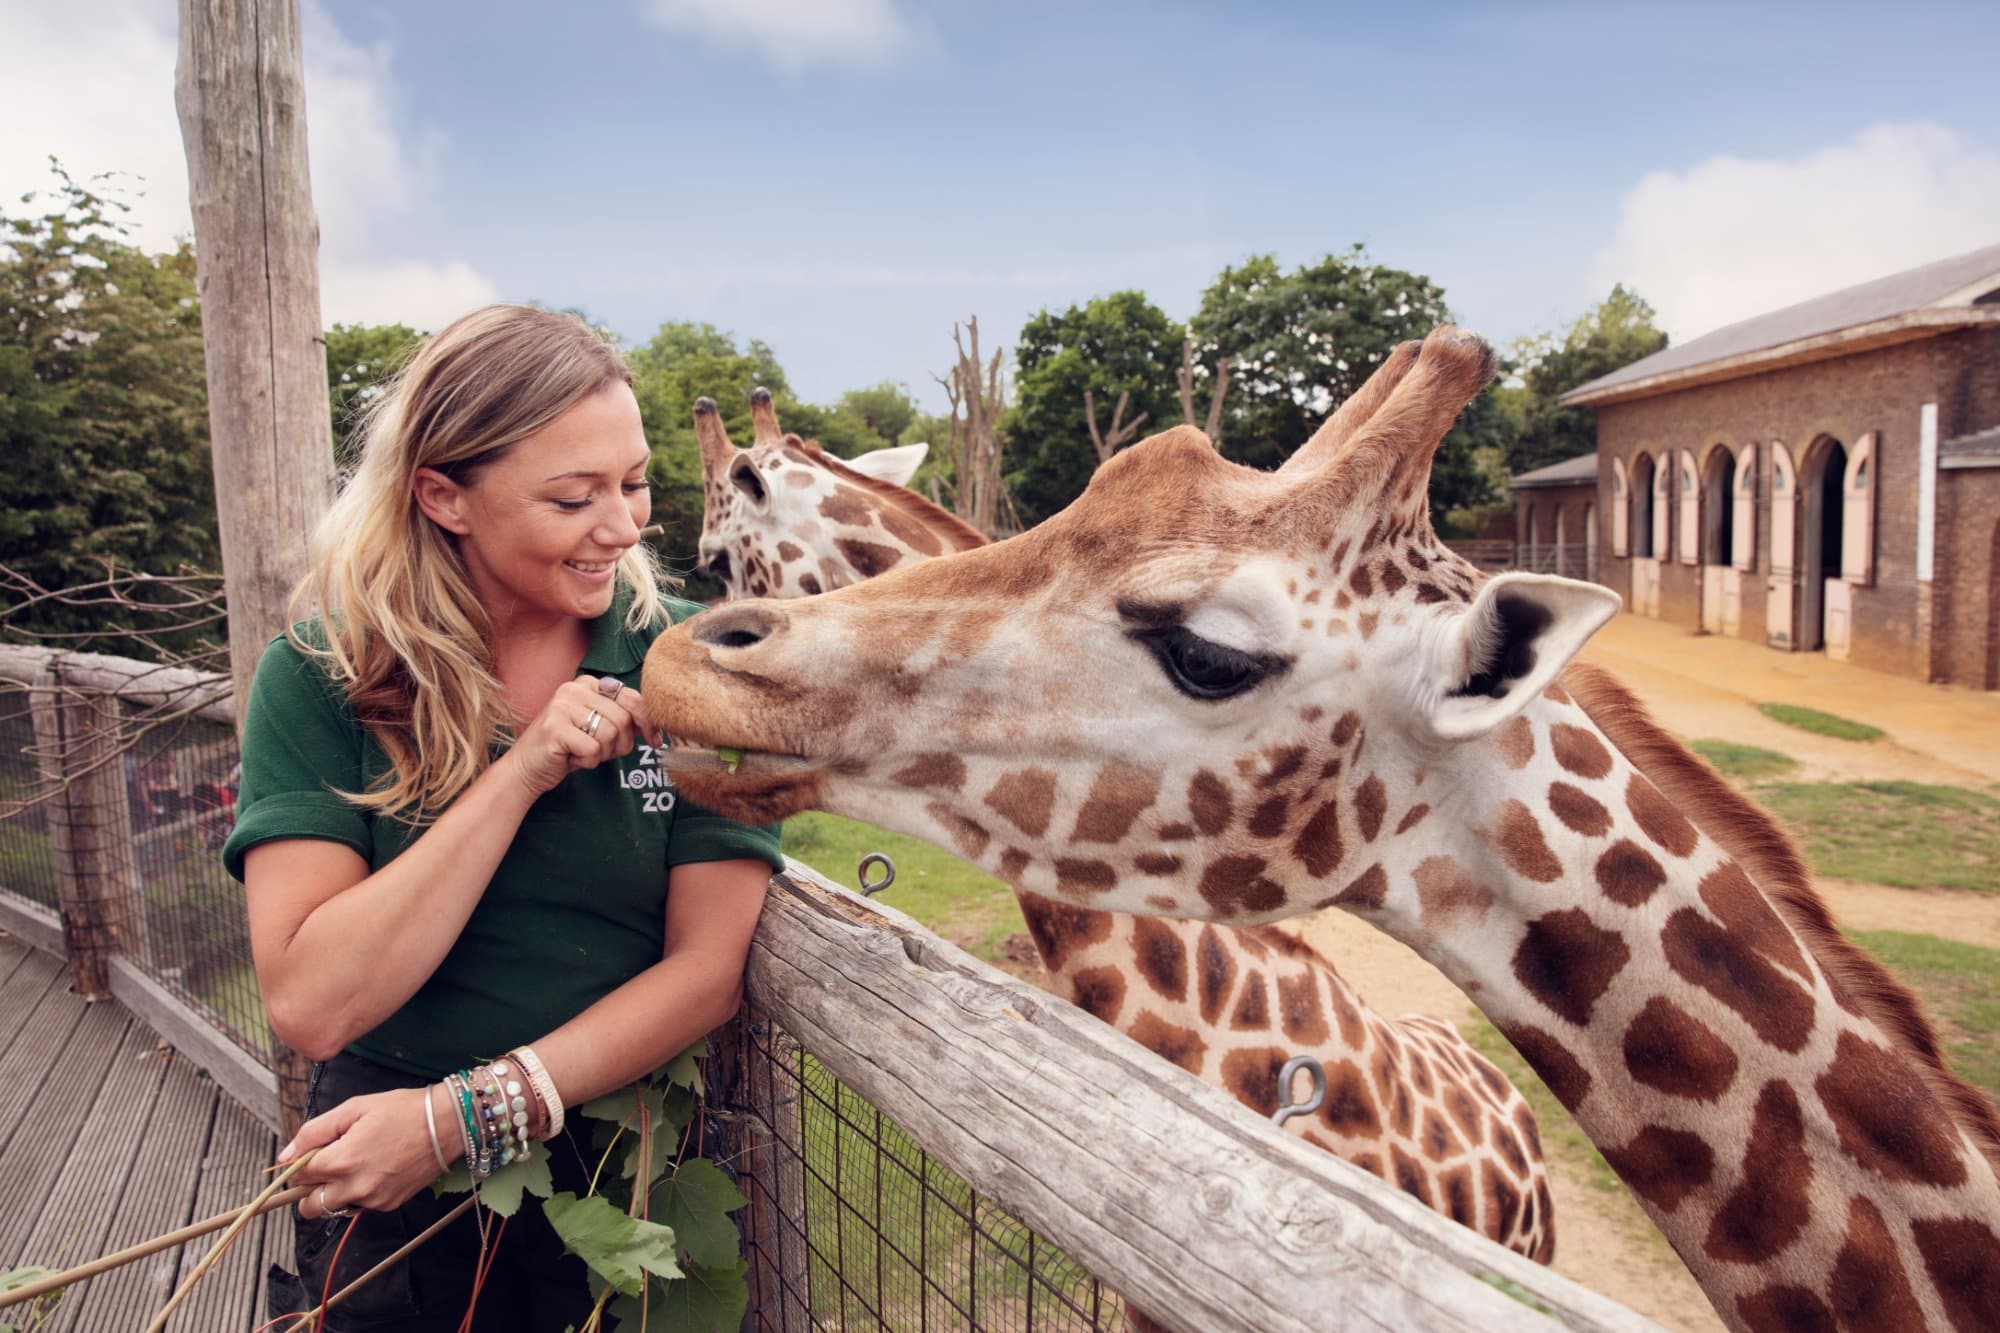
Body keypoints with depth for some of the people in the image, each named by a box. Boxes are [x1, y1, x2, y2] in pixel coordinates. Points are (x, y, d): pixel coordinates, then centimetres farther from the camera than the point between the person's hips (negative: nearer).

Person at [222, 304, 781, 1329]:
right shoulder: (322, 676, -12)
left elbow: (707, 969, -14)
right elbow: (310, 1005, -20)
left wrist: (465, 1113, -21)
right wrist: (518, 774, -26)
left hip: (631, 1165, 1)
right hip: (388, 1203, 0)